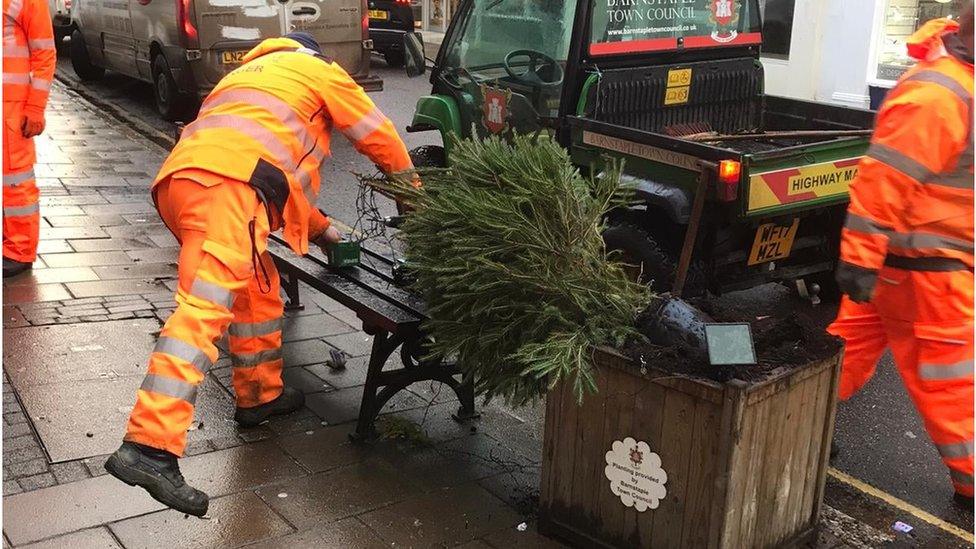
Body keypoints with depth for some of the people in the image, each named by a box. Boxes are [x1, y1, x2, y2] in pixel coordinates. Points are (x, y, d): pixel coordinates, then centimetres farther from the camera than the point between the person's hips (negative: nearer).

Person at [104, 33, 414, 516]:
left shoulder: (251, 72, 43)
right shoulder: (318, 70, 23)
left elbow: (279, 167, 46)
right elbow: (381, 139, 24)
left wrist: (319, 227, 49)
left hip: (177, 179, 9)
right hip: (224, 184, -8)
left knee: (258, 288, 23)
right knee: (204, 310, -18)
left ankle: (260, 395, 34)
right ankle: (148, 448, -27)